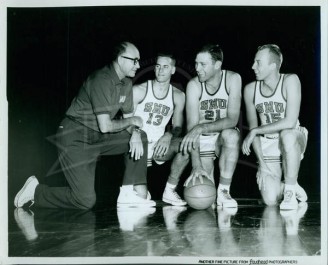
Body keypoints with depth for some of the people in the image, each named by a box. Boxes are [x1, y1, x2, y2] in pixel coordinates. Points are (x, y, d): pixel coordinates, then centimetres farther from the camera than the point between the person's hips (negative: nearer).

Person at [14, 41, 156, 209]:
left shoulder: (126, 83, 7)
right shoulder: (102, 81, -22)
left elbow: (129, 117, 10)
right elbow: (105, 126, -26)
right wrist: (130, 121, -10)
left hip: (97, 138, 9)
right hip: (74, 138, -9)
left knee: (140, 137, -3)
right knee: (85, 201, -15)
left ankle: (129, 193, -3)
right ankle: (35, 190, 7)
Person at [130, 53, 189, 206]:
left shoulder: (178, 96, 6)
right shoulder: (139, 90, -4)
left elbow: (178, 127, 6)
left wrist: (169, 136, -18)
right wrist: (134, 134, -33)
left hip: (159, 146, 3)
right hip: (139, 146, -3)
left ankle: (169, 191, -12)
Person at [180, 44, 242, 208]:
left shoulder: (233, 79, -14)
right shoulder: (194, 85, -14)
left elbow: (232, 119, -21)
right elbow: (191, 125, -21)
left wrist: (202, 128, -37)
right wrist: (197, 166, -32)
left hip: (223, 137, 0)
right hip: (202, 141, 0)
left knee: (231, 135, -36)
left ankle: (223, 192, -23)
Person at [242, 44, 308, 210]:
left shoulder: (290, 81, -17)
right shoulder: (250, 89, -5)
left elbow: (290, 122, -26)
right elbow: (252, 127, 0)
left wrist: (255, 132, -21)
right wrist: (261, 162, -8)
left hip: (293, 140, -2)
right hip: (267, 148, 3)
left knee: (287, 134, -40)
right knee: (270, 200, -15)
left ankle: (290, 189, -20)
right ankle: (293, 188, 22)